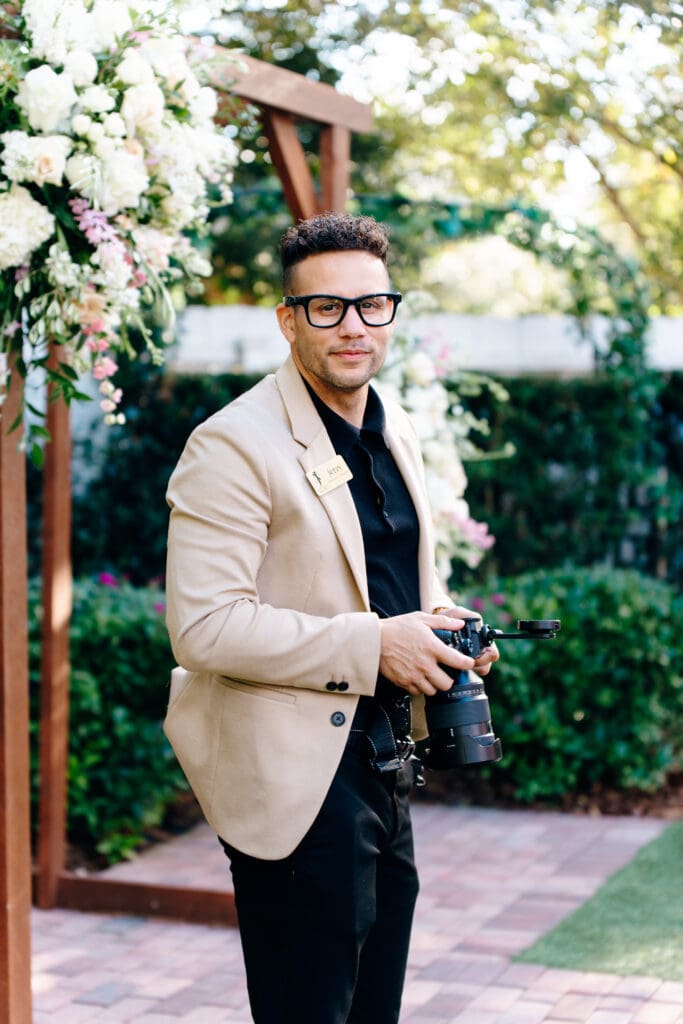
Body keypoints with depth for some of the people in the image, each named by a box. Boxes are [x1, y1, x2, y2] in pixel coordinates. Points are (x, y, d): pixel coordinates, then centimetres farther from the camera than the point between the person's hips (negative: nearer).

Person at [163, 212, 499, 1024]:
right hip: (297, 779, -8)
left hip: (385, 766, 9)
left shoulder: (393, 431, 11)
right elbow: (202, 625, -23)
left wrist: (434, 623, 3)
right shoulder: (235, 446, -16)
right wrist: (373, 645, -23)